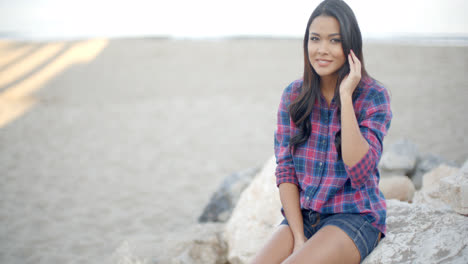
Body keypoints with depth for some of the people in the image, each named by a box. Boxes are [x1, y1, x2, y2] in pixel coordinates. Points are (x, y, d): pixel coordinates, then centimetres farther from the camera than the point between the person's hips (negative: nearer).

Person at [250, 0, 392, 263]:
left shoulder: (374, 96, -8)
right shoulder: (293, 95, 3)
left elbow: (359, 172, -19)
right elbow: (285, 170, 2)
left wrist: (345, 97, -20)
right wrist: (298, 235, -9)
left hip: (355, 216, -3)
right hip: (302, 216, 4)